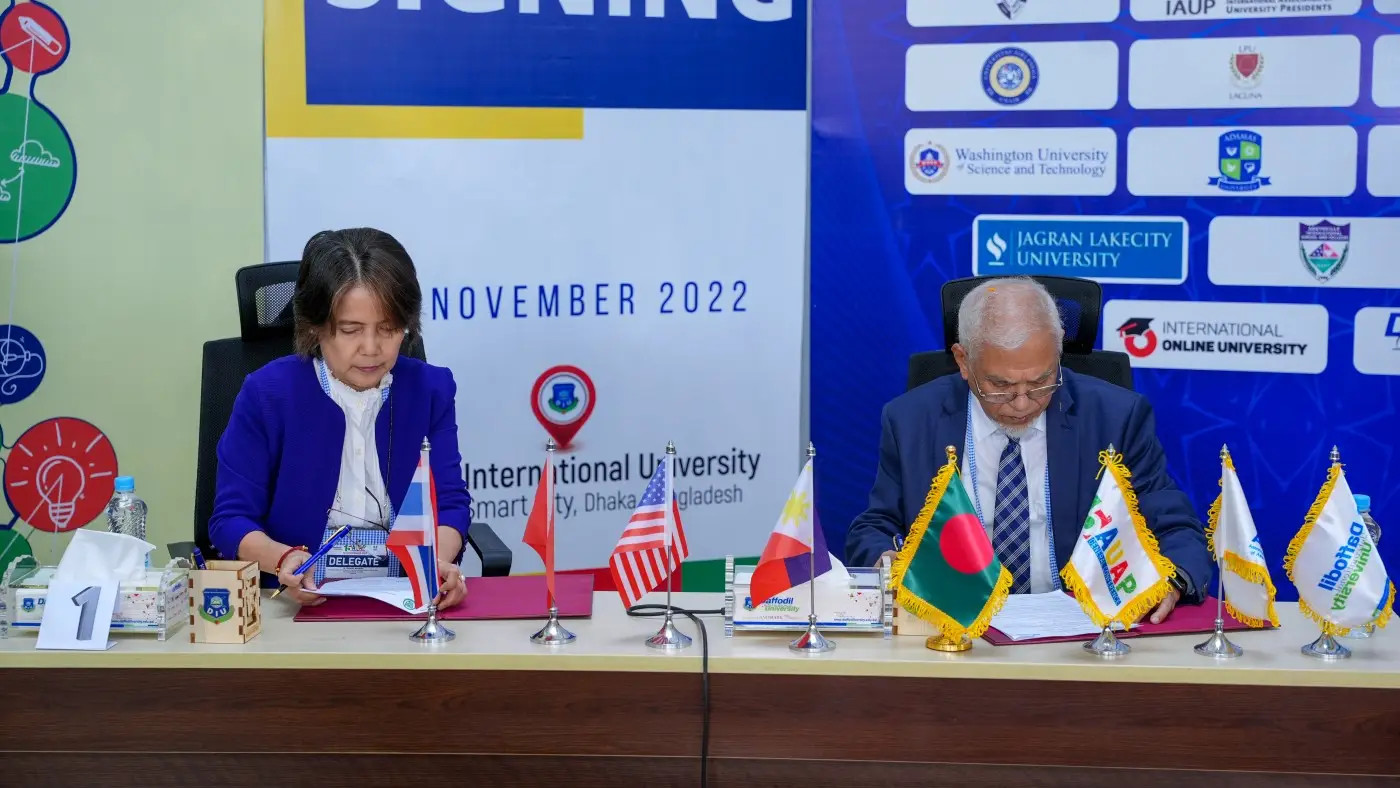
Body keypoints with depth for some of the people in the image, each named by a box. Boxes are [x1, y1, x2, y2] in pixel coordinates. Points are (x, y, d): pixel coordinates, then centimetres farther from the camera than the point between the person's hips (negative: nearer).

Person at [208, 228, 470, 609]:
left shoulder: (431, 389, 6)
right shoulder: (267, 393, -2)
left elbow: (450, 502, 3)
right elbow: (231, 519, -2)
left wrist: (439, 559, -19)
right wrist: (283, 559, -23)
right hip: (297, 606, -1)